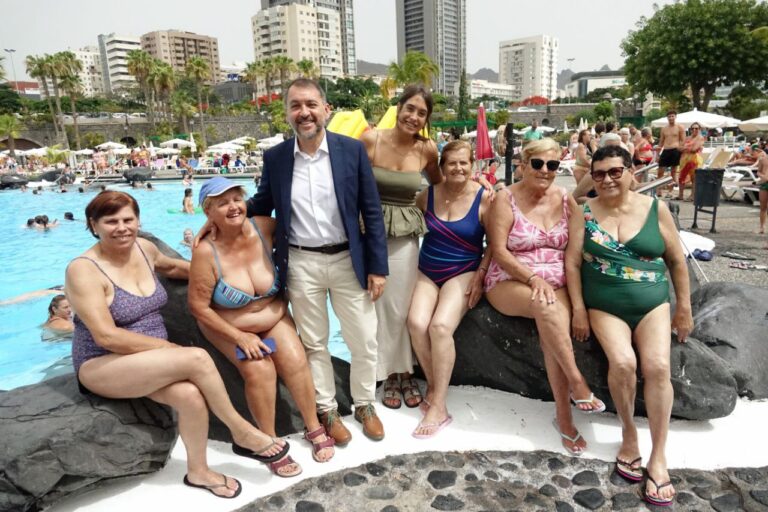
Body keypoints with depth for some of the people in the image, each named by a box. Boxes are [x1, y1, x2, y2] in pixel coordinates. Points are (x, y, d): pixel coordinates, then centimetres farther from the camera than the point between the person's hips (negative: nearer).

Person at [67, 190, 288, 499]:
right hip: (101, 366, -6)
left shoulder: (144, 248, 3)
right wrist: (168, 347, -20)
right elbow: (107, 337, -22)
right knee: (197, 359, -28)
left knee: (191, 395, -25)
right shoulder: (83, 270, -16)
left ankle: (198, 471, 1)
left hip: (150, 360, 6)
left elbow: (171, 267, 27)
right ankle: (241, 433, -7)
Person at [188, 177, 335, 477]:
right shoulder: (206, 252, -23)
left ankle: (314, 429, 5)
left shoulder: (264, 227, -16)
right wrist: (239, 337, -20)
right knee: (260, 370, -24)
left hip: (274, 317, 3)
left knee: (296, 361, -18)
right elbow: (199, 307, -17)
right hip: (229, 327, -2)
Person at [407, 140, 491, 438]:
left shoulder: (484, 198, -6)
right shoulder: (428, 195, 2)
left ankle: (438, 407, -13)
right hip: (427, 272, 3)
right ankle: (433, 385, 2)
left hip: (463, 273, -3)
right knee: (416, 323, -23)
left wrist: (480, 276, -11)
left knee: (441, 326, -26)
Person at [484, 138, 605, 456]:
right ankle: (576, 382, -21)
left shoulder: (565, 200, 8)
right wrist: (533, 278, -21)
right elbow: (498, 252, -9)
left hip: (556, 283, 3)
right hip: (510, 282, -2)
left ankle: (564, 416, -18)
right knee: (546, 306, -36)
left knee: (553, 328, -29)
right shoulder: (506, 199, -3)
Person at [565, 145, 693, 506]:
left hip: (653, 304, 1)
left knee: (657, 366, -20)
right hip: (605, 306, -1)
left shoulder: (655, 208, 2)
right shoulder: (585, 212, -1)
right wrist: (579, 310, -9)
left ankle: (658, 456, -6)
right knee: (622, 362, -25)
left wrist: (684, 308, 8)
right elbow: (572, 262, -3)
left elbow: (677, 261, 8)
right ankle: (628, 433, 1)